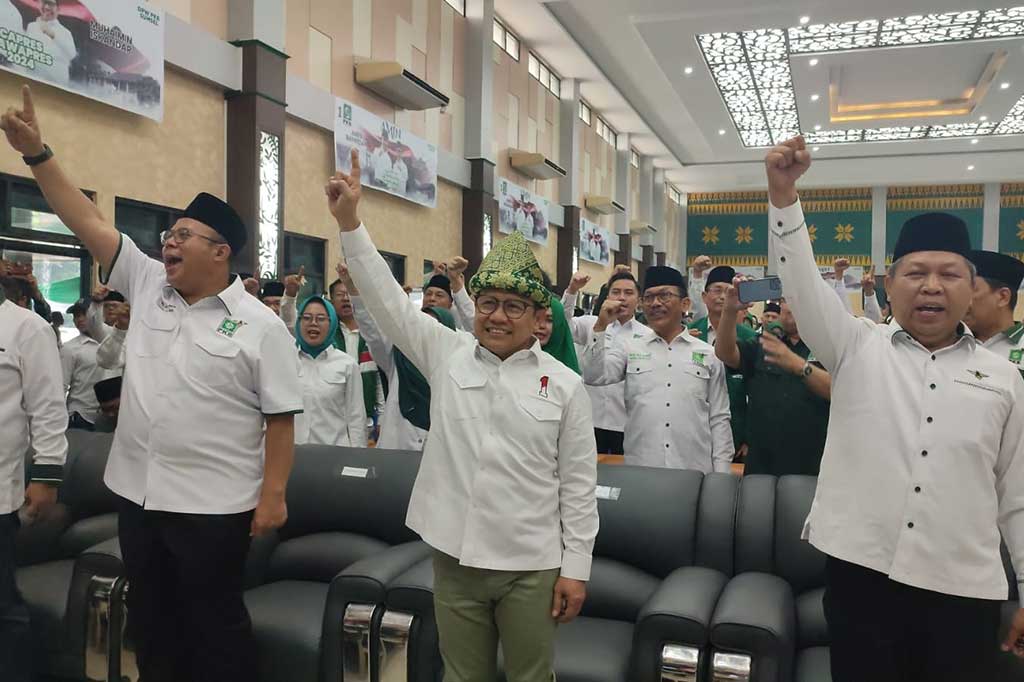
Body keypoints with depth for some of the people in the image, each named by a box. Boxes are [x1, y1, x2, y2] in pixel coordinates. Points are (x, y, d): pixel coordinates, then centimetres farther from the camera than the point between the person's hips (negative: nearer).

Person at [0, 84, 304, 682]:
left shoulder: (260, 325, -10)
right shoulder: (147, 285, 5)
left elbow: (281, 418, -11)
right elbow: (88, 220, 5)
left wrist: (274, 493, -15)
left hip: (213, 504, -6)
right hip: (138, 493, 6)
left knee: (214, 621, 8)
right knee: (151, 617, 19)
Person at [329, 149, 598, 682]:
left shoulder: (564, 384, -4)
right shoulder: (447, 355, 1)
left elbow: (578, 482, -2)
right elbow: (387, 299, -4)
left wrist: (576, 566, -3)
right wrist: (349, 221, -11)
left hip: (531, 565, -1)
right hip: (455, 557, 2)